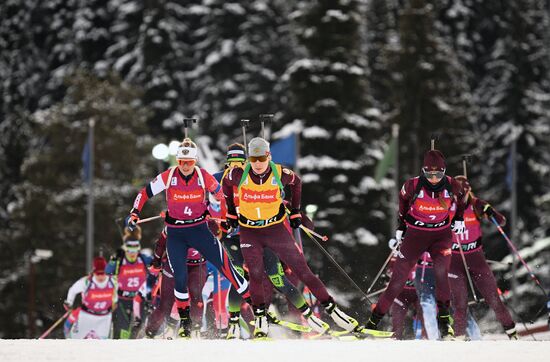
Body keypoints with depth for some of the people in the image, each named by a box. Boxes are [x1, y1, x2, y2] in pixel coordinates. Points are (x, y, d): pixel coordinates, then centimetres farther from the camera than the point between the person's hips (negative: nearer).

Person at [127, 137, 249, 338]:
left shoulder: (204, 177, -10)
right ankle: (184, 320, 11)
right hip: (175, 234, 0)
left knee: (224, 264, -8)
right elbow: (145, 193, -2)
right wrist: (135, 213, -11)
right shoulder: (168, 177, -12)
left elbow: (220, 193, 8)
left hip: (199, 229, 0)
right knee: (180, 277, -7)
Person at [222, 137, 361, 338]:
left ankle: (332, 309, 4)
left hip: (276, 228, 0)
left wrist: (295, 212, 11)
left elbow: (296, 182, 8)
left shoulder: (280, 174, -16)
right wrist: (231, 212, 14)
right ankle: (260, 319, 4)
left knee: (303, 270, -2)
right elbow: (226, 184, 8)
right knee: (256, 274, -14)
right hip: (249, 232, 0)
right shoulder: (239, 174, -16)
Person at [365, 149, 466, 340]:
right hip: (415, 234, 0)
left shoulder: (451, 186, -12)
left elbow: (460, 200, 13)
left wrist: (459, 219, 8)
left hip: (441, 234, 0)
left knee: (441, 271, -26)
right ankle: (374, 319, 8)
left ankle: (444, 319, -18)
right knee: (398, 279, -3)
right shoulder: (413, 185, -15)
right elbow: (403, 200, 7)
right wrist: (401, 227, 11)